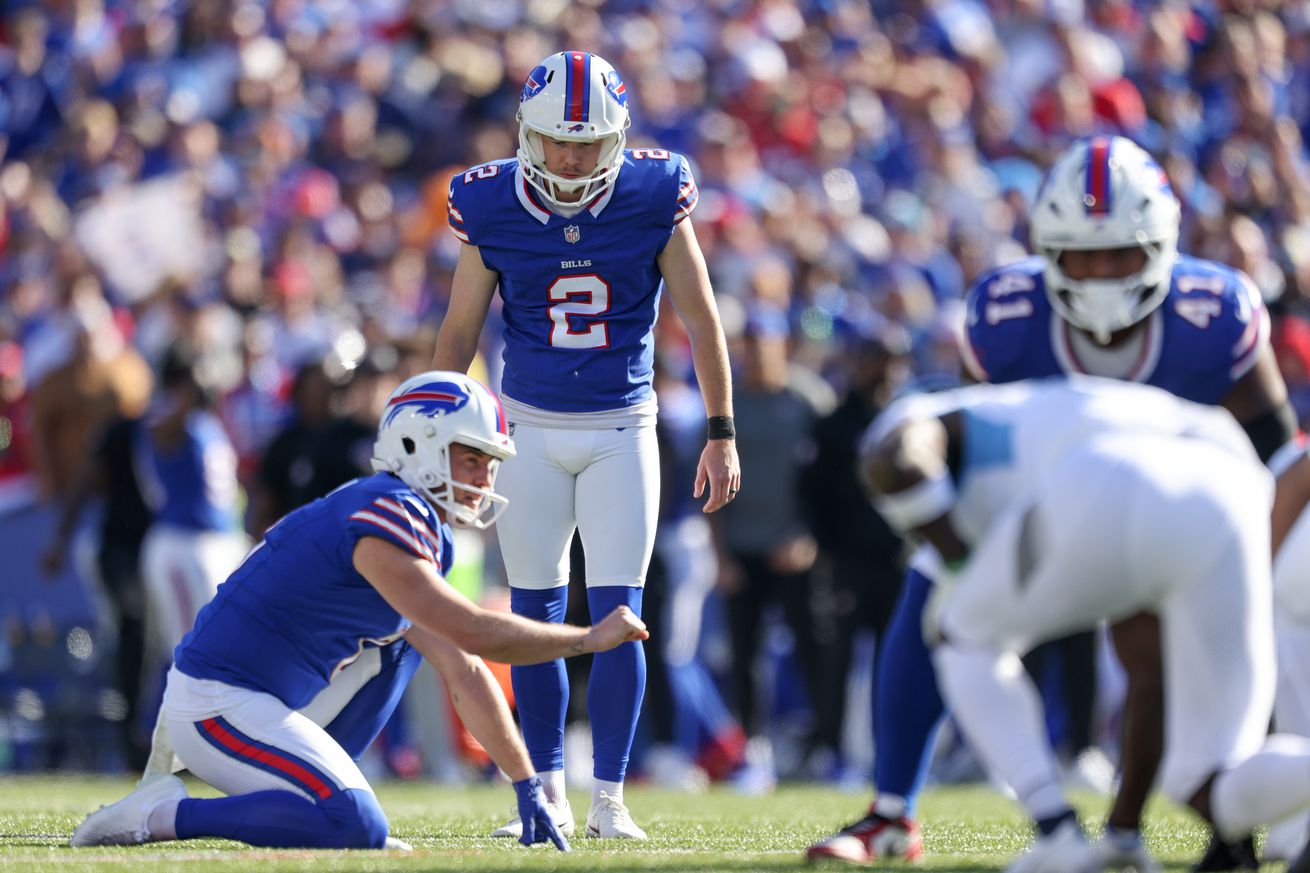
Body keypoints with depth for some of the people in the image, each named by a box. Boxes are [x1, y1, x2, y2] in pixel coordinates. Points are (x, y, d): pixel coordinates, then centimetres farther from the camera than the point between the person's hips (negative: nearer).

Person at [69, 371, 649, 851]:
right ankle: (164, 815, -16)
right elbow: (473, 634, -20)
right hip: (217, 705, -10)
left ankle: (308, 789, 11)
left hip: (265, 700, 10)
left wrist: (528, 787, 16)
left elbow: (464, 673, 17)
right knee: (358, 829, -23)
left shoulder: (418, 527, 15)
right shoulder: (389, 520, -16)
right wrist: (589, 639, -9)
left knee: (400, 641, 18)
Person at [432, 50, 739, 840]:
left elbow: (700, 316, -2)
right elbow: (460, 332, 3)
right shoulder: (493, 208, -9)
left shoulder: (655, 198, -11)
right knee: (536, 617, 3)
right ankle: (547, 793, 11)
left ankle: (610, 798, 1)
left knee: (617, 615, -6)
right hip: (533, 431, 1)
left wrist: (721, 433, -1)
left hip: (622, 430, -1)